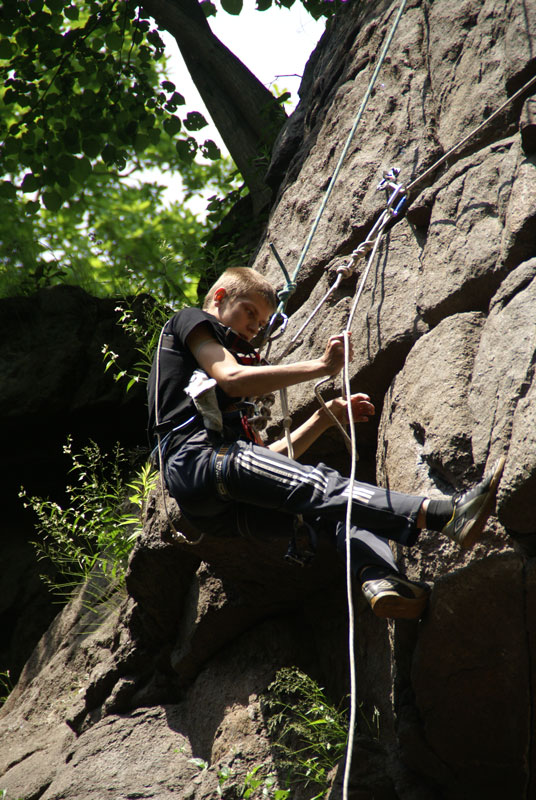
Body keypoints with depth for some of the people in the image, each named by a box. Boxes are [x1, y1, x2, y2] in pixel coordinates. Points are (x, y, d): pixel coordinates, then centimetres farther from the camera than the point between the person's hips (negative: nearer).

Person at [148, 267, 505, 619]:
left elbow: (265, 456, 27)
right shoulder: (189, 321, 16)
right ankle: (446, 514, -46)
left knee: (335, 505, -12)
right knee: (317, 485, -27)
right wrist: (321, 366, -3)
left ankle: (378, 578, -43)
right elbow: (231, 379, -4)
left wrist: (325, 417, 19)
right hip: (196, 460, -8)